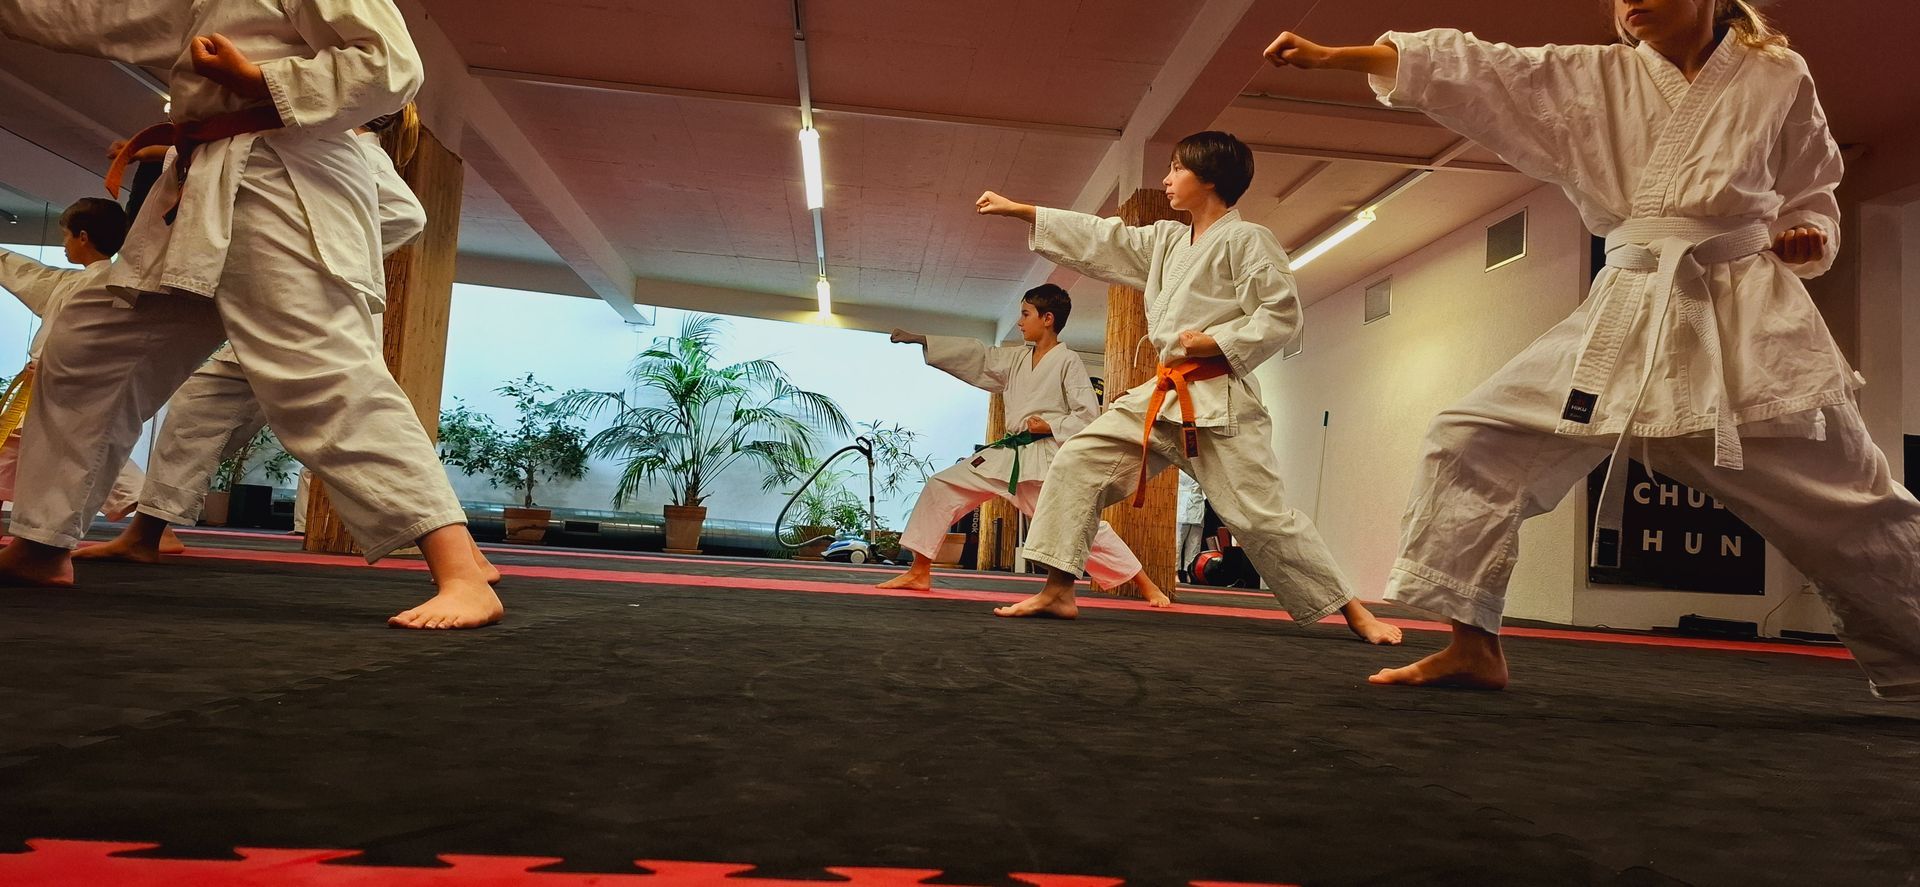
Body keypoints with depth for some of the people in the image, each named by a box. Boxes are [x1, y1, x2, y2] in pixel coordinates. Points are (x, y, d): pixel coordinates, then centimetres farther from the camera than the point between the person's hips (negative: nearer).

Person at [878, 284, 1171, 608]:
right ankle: (920, 572, 7)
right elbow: (975, 355, 12)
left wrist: (1051, 426, -16)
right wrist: (920, 340, 9)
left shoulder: (1068, 361, -6)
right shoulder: (1016, 358, 13)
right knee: (941, 486, 1)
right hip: (1008, 454, 7)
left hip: (1047, 457, -7)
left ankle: (1147, 587, 3)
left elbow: (1088, 415, -7)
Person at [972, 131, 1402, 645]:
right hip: (1164, 396, 7)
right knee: (1077, 463, -1)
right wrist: (1017, 209, 15)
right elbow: (1098, 239, 16)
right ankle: (1058, 592, 4)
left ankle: (1354, 613, 7)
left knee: (1261, 515, -9)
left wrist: (1213, 343, -17)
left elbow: (1281, 317, -10)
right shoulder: (1165, 241, 16)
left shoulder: (1246, 240, -6)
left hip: (1219, 401, -7)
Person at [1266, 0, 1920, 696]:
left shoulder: (1777, 76, 7)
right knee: (1474, 437, -11)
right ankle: (1473, 646, -3)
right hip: (1626, 315, 1)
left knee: (1849, 503, 1)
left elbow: (1811, 197, 16)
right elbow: (1472, 69, -2)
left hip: (1750, 315, -1)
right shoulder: (1596, 78, 8)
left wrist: (1806, 238, -8)